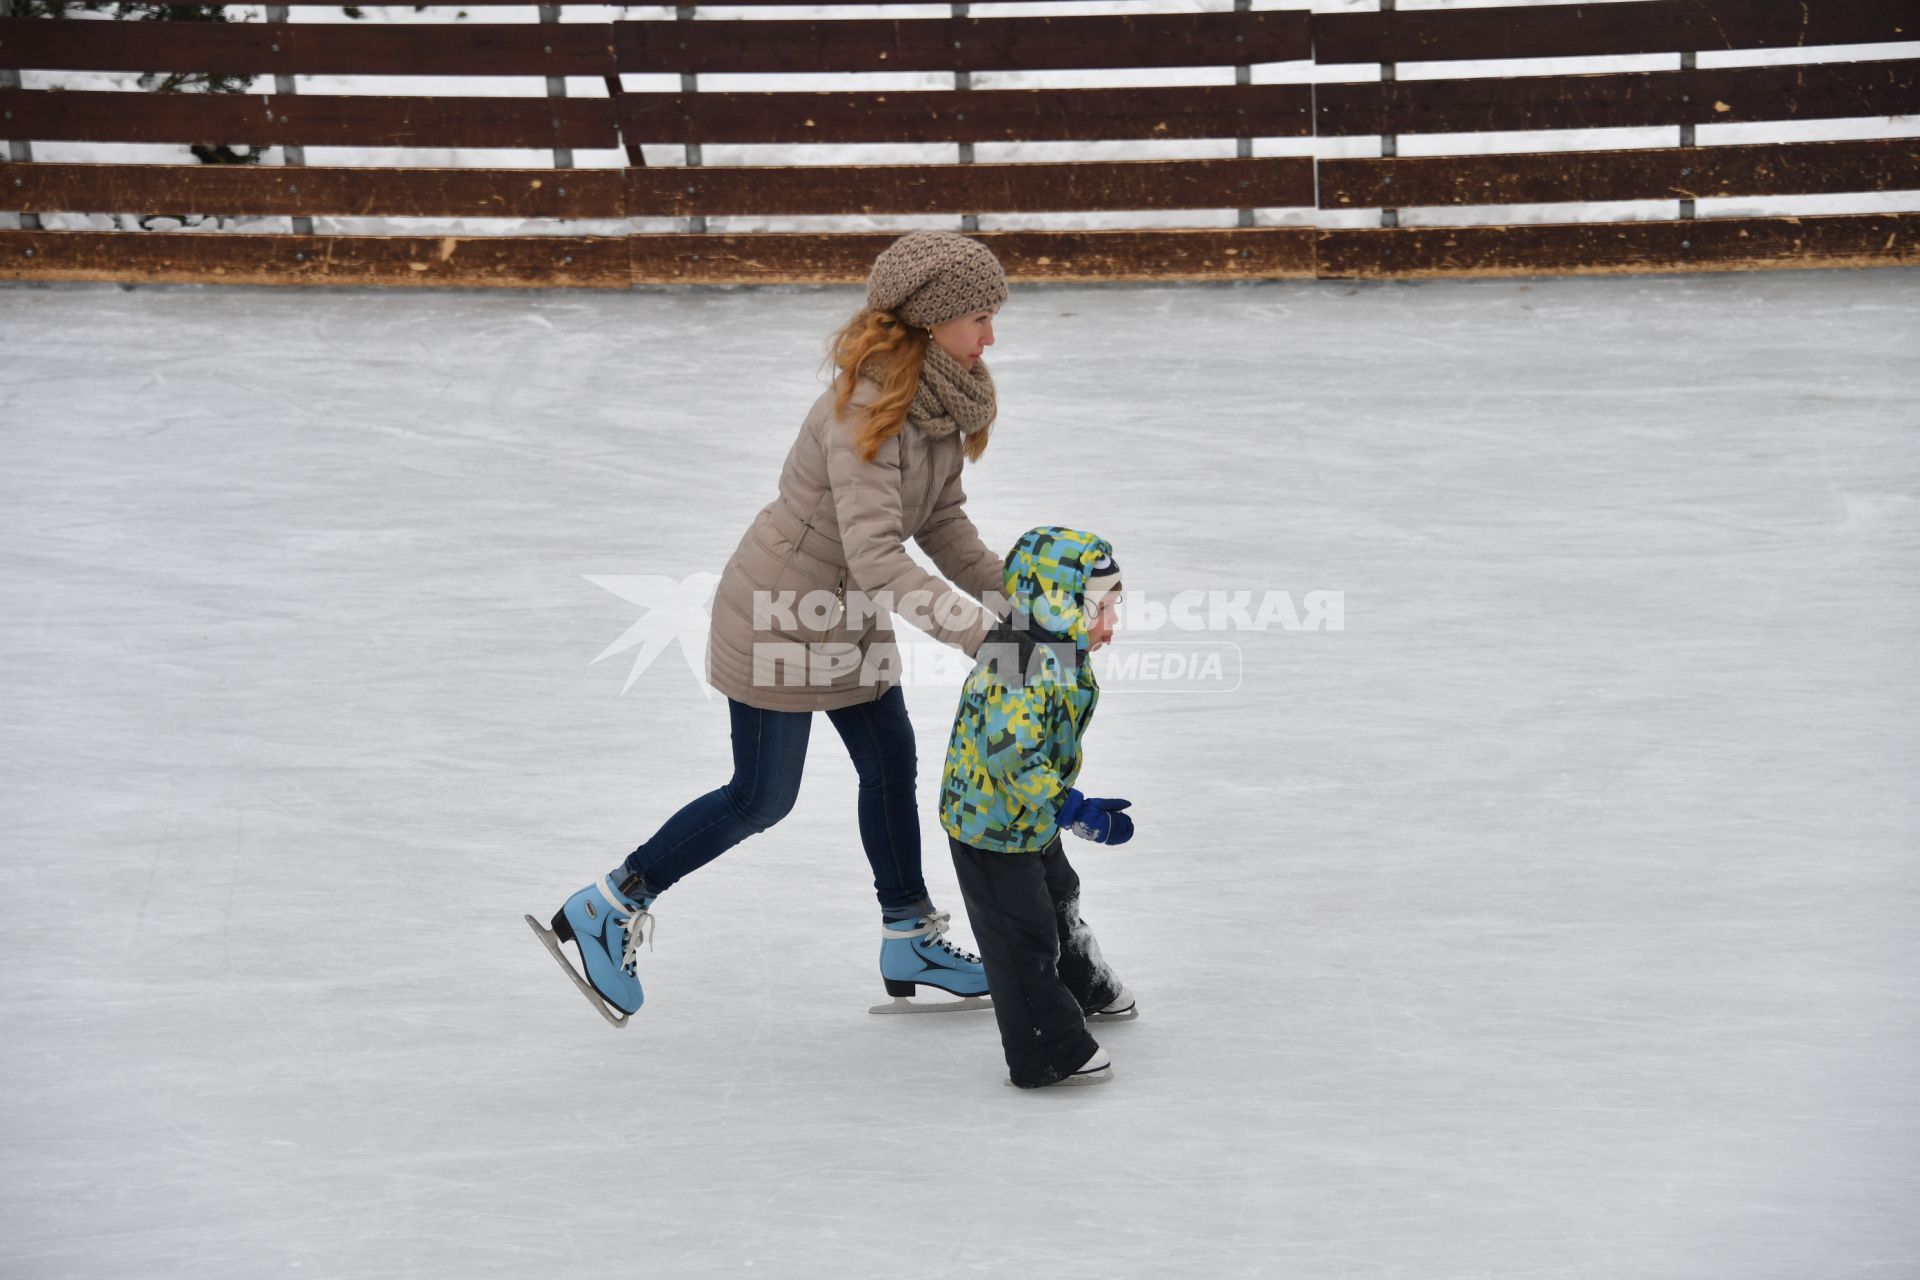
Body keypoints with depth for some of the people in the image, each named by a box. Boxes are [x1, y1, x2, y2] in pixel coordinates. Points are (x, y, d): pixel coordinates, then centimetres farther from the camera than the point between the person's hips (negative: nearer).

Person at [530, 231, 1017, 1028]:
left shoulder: (941, 400, -4)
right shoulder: (865, 410, -33)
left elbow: (943, 523, 5)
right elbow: (876, 557, -40)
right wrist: (982, 632, -45)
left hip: (848, 618, 9)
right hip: (783, 619, -9)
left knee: (891, 765, 17)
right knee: (762, 798, 2)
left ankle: (910, 940, 33)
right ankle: (608, 910, 15)